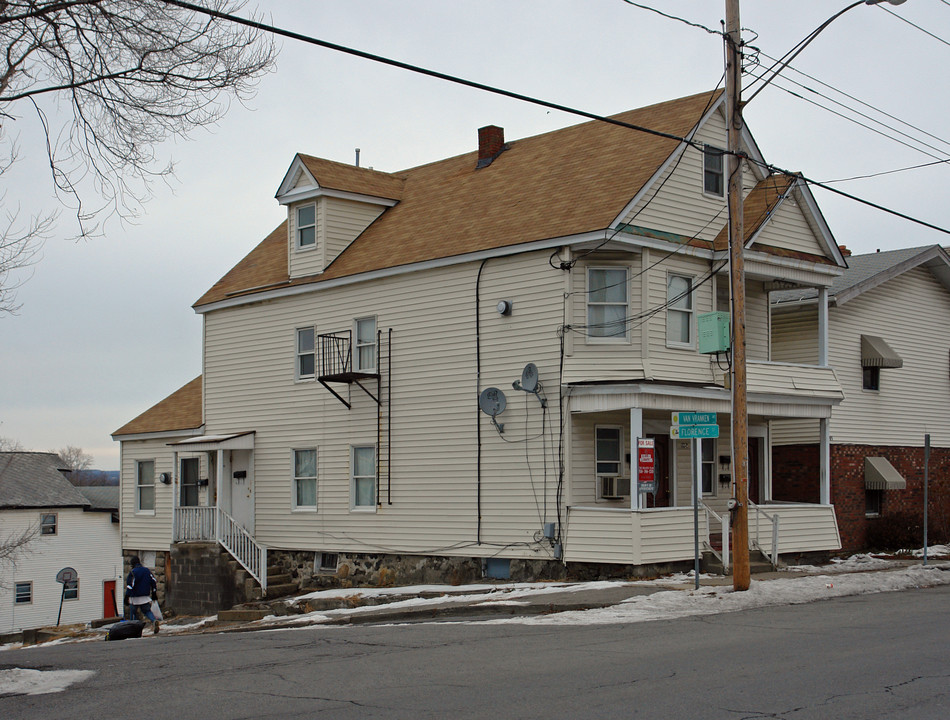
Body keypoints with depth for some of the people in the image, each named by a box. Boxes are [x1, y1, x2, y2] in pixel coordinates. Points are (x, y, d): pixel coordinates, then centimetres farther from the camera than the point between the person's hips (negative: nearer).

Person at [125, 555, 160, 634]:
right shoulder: (147, 570, 8)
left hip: (135, 598, -5)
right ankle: (154, 620, -17)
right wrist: (154, 593, 20)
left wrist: (127, 596, -10)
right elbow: (153, 582, 12)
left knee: (132, 613, 8)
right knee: (147, 611, 11)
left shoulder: (132, 572, -11)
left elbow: (130, 585, -14)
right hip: (146, 597, 5)